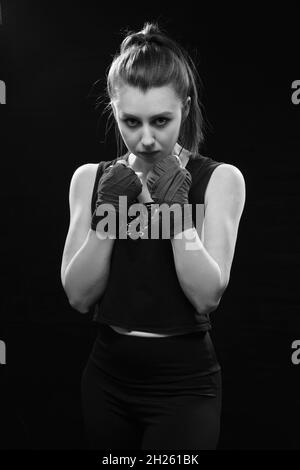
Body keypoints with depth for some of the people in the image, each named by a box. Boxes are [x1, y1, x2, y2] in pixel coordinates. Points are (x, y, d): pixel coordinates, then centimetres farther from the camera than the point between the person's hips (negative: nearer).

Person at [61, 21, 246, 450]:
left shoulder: (219, 178, -7)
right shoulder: (90, 178, 1)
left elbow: (207, 295, -14)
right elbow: (79, 297, -4)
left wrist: (176, 208, -22)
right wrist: (106, 216, -16)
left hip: (184, 383, -3)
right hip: (107, 377, 3)